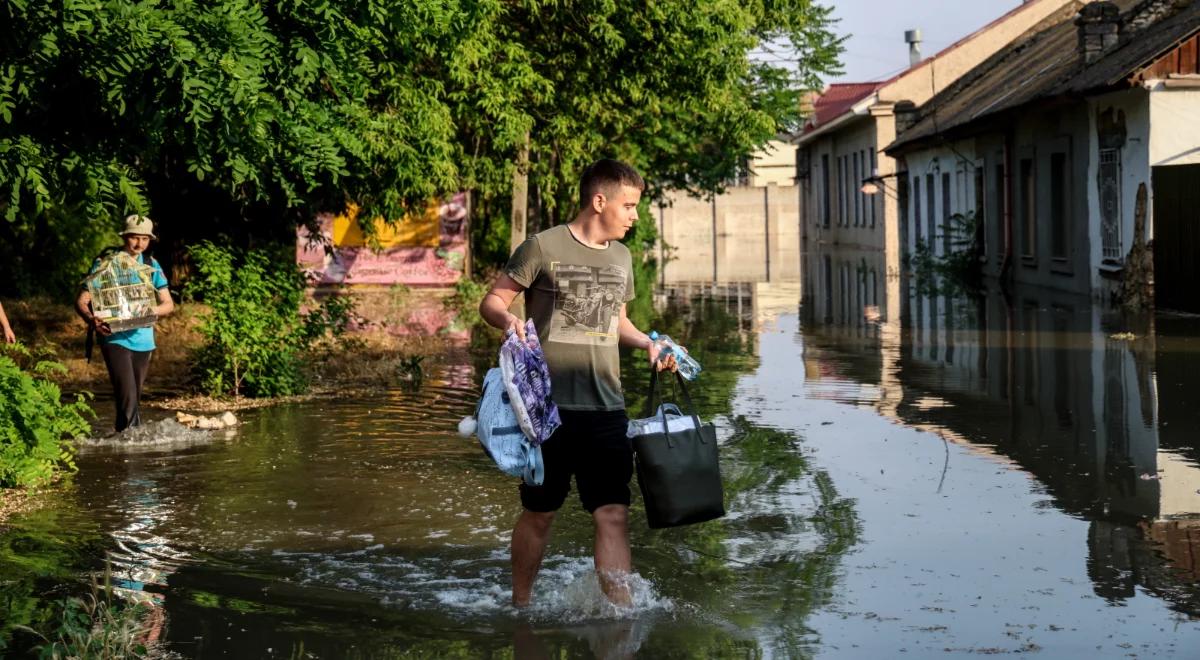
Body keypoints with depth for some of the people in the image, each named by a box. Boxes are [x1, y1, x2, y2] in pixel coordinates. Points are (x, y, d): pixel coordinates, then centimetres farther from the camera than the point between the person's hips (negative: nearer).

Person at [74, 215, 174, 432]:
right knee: (127, 395, -18)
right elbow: (81, 301, -7)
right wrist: (92, 320, -29)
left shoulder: (152, 265, 8)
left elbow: (168, 304, 7)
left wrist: (152, 310, -16)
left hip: (142, 338, 5)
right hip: (115, 338, -5)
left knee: (135, 396, 13)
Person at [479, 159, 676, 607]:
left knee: (613, 514, -5)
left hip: (605, 407, 4)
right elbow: (492, 301, -3)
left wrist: (647, 343, 9)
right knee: (539, 513, 8)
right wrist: (509, 320, -24)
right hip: (549, 405, -4)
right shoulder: (544, 247, -5)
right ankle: (519, 608, 27)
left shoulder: (621, 258, 14)